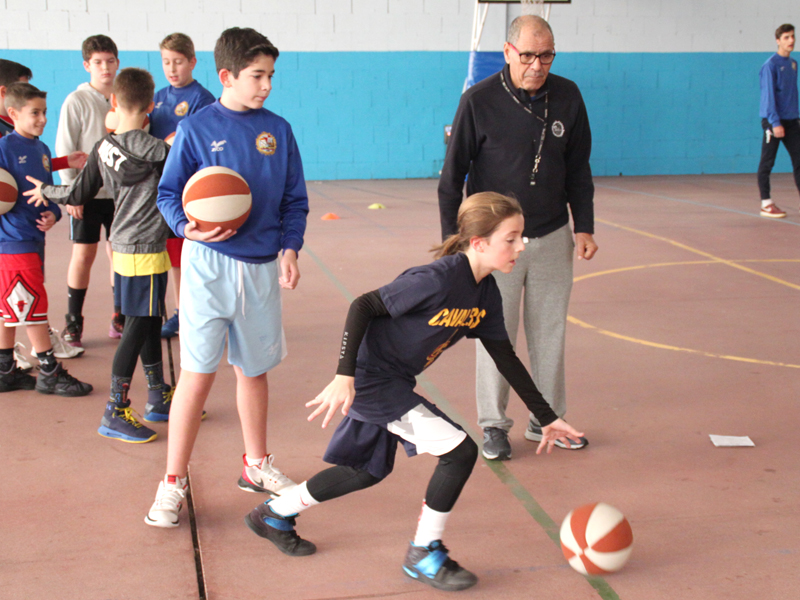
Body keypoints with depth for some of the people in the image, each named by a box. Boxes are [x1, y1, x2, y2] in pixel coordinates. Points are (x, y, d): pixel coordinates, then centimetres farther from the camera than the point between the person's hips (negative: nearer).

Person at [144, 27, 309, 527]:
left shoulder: (278, 130, 6)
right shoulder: (197, 129, -3)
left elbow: (295, 199, 10)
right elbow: (169, 192, -1)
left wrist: (290, 249, -2)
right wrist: (187, 226, -20)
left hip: (262, 266, 4)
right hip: (210, 265, -3)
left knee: (254, 369, 15)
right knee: (198, 374, -4)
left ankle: (257, 466, 32)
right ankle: (173, 483, 6)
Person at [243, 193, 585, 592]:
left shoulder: (486, 293, 0)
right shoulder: (438, 279, -26)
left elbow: (505, 357, 9)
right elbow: (363, 307, -24)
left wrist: (547, 417, 10)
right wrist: (344, 375, -30)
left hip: (393, 381, 10)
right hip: (370, 377, -9)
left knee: (369, 471, 25)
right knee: (460, 451, -13)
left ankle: (274, 514, 42)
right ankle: (424, 555, 6)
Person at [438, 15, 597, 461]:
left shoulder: (568, 97, 0)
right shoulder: (479, 101, -10)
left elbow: (578, 170, 10)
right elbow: (453, 174, -4)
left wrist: (584, 227, 6)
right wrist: (452, 237, -6)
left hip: (553, 238, 3)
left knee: (550, 333, 11)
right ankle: (494, 425, 19)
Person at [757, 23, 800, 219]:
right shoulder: (770, 65, -9)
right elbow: (769, 95, -13)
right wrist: (775, 122, -19)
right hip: (774, 121, -7)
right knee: (767, 163, 0)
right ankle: (766, 204, 6)